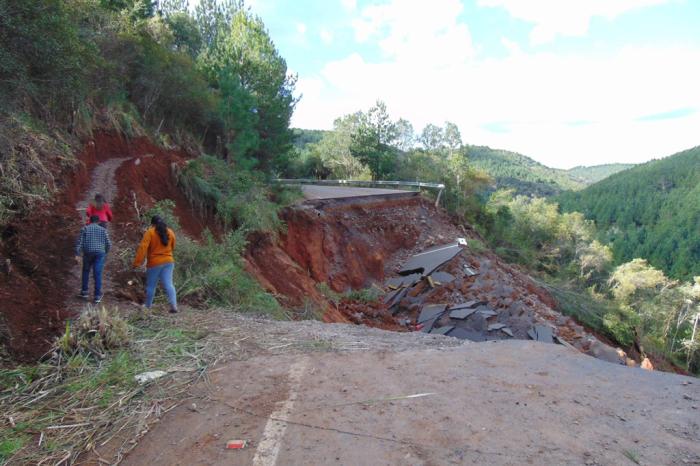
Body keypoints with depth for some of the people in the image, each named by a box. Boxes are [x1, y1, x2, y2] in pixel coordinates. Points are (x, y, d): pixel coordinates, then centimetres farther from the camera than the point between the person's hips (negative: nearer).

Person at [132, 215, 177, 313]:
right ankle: (174, 305, -15)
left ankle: (148, 306, 23)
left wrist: (137, 262, -16)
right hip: (168, 262, 3)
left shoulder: (150, 232, -7)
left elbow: (143, 247, -16)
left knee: (151, 285, 11)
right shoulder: (170, 232, 7)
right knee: (168, 284, -3)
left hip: (154, 263, -3)